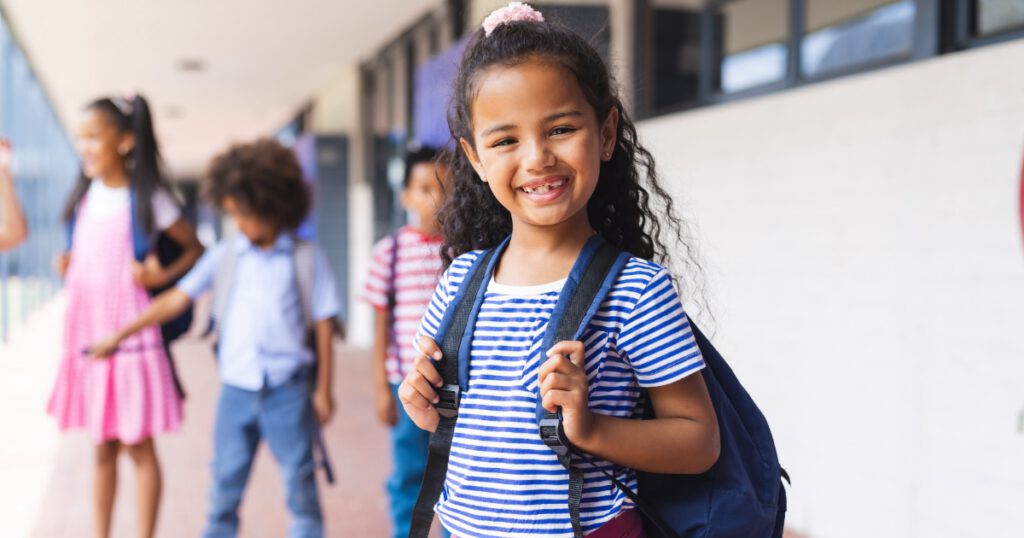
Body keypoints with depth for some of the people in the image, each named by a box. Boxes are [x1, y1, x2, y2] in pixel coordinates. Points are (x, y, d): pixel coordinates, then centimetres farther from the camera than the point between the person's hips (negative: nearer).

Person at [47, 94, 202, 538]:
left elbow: (196, 249, -1)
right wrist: (67, 266, 2)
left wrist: (163, 275, -15)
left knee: (138, 445, 1)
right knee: (102, 447, 13)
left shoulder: (147, 198, -7)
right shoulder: (87, 193, 8)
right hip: (88, 331, 5)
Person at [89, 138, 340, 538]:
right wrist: (120, 335, 2)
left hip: (288, 389, -2)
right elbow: (176, 299, 4)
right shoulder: (225, 256, 4)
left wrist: (323, 389, -1)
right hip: (236, 388, 3)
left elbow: (323, 325, -1)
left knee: (300, 482, 6)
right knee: (225, 484, 10)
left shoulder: (307, 258, -3)